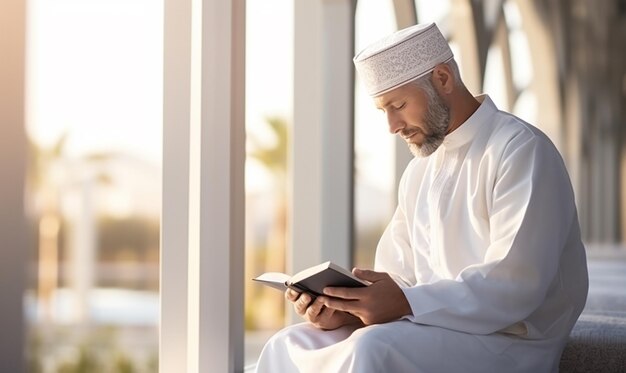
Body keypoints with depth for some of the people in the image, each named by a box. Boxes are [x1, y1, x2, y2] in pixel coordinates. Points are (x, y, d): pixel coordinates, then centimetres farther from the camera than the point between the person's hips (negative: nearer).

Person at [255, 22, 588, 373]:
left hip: (509, 340, -8)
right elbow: (399, 278, 13)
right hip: (432, 326, 8)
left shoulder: (521, 150, -11)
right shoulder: (420, 169, 16)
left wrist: (407, 303, -26)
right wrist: (347, 307, -8)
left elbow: (516, 283, -21)